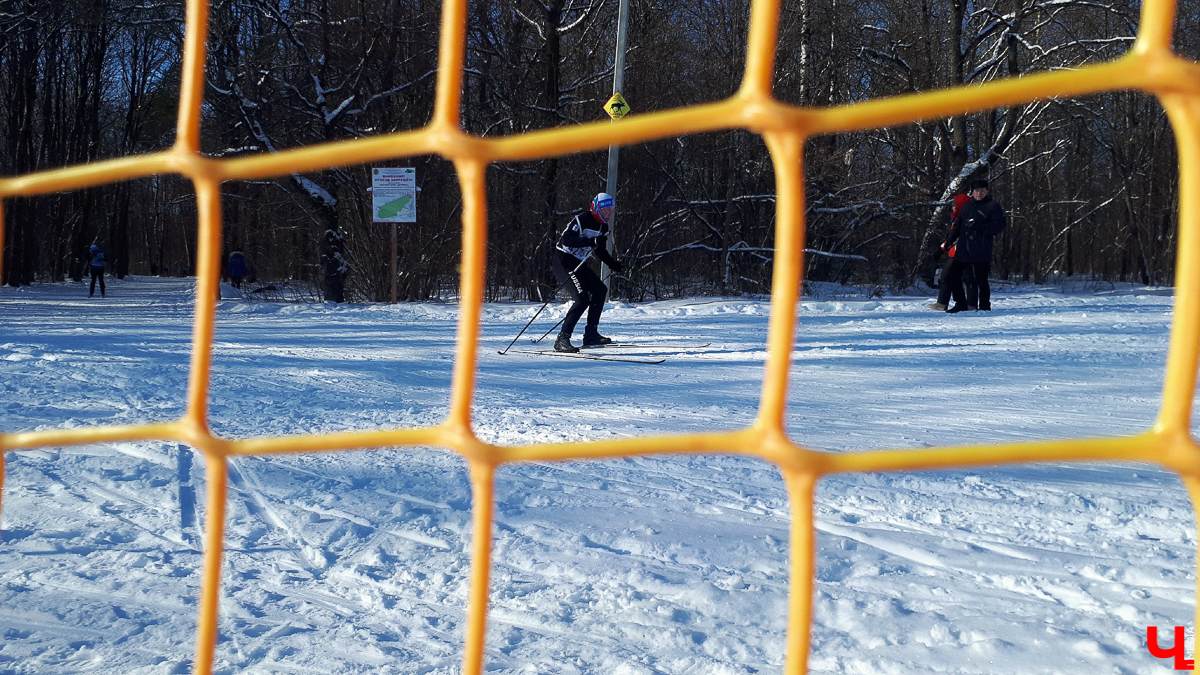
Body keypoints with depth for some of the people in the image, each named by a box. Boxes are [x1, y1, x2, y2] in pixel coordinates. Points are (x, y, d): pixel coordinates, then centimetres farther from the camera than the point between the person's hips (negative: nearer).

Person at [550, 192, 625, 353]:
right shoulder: (581, 220, -17)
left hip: (578, 264, 10)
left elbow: (600, 250, 24)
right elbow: (566, 239, -29)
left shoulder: (603, 227, 11)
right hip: (564, 261, -10)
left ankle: (591, 335, 15)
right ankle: (562, 339, -19)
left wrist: (614, 264, 13)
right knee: (582, 298, -20)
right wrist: (591, 241, -37)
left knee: (600, 290, 10)